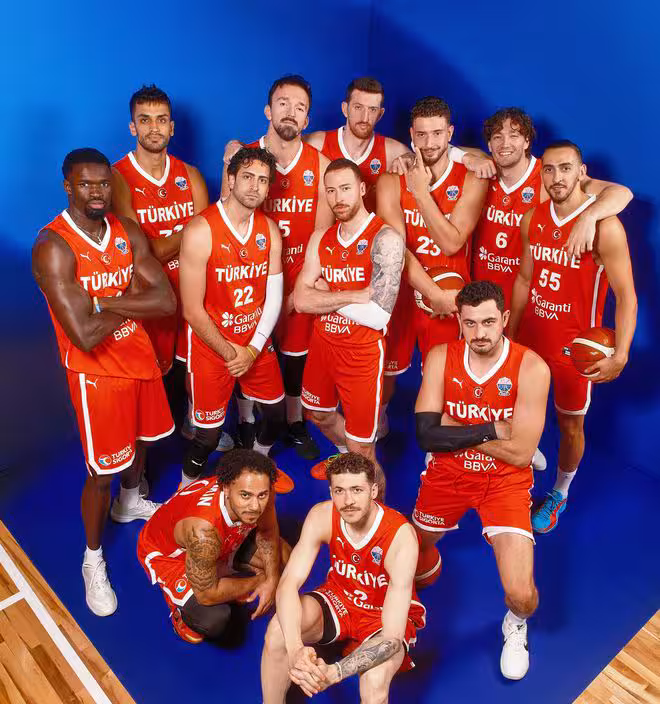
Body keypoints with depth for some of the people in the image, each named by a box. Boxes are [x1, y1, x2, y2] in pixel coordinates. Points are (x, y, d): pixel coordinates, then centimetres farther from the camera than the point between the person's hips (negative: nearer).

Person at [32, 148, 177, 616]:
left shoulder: (127, 231, -4)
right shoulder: (53, 247, -22)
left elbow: (167, 301, -12)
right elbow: (85, 336, -31)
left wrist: (106, 301, -22)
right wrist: (132, 301, -17)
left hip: (141, 358, 6)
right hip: (96, 373, -6)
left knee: (141, 439, 25)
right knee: (102, 470, 4)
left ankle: (129, 503, 56)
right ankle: (94, 559, 29)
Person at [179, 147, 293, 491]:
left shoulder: (269, 229, -1)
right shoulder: (200, 231, -19)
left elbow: (274, 296, -1)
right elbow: (192, 310, -17)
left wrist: (253, 350, -9)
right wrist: (230, 353, -12)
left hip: (256, 342, 6)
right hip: (211, 345, -5)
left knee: (277, 412, 18)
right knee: (208, 434, 3)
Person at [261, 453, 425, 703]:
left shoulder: (401, 536, -32)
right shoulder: (322, 516, -21)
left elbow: (392, 637, -34)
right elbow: (289, 582, -26)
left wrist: (333, 673, -49)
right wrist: (295, 649, -44)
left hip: (385, 615, -3)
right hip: (340, 597, 4)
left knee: (374, 682, -34)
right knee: (279, 630, -24)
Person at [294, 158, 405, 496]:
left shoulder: (385, 239, -16)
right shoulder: (321, 238, 3)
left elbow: (378, 315, -25)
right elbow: (301, 300, -7)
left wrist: (325, 294, -12)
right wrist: (356, 295, -19)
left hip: (362, 353, -7)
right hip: (323, 344, 7)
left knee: (362, 454, -1)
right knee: (319, 415, 30)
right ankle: (345, 454, 60)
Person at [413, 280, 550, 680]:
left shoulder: (531, 368, -20)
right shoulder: (441, 358, -12)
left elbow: (520, 454, -22)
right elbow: (427, 435, -17)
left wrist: (454, 430, -18)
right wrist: (491, 430, -21)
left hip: (505, 480, -2)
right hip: (448, 472, 3)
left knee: (521, 596, -12)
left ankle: (515, 625, 27)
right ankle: (427, 575, 58)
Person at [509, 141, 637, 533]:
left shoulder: (605, 227, -17)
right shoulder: (533, 219, 0)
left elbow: (626, 296, -17)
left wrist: (620, 355, -27)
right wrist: (509, 334, 10)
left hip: (574, 347, -4)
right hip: (529, 338, 4)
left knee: (570, 425, 13)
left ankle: (559, 495, 36)